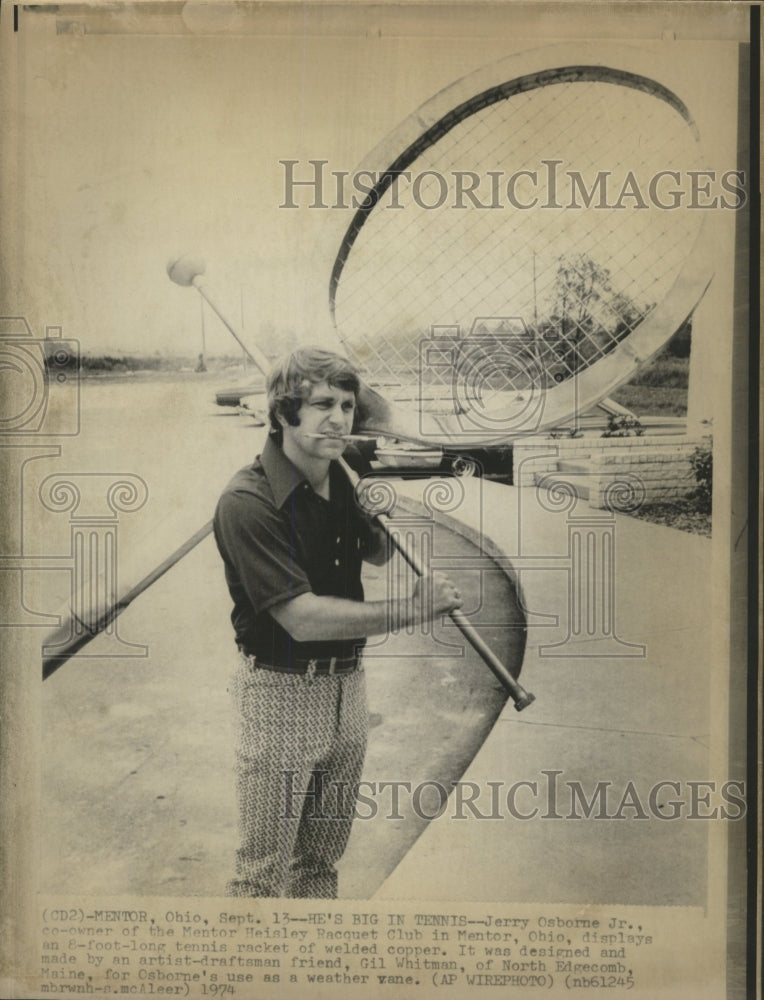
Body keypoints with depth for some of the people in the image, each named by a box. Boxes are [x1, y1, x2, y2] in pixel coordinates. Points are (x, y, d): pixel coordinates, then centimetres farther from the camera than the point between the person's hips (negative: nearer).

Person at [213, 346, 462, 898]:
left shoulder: (339, 481, 3)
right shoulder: (247, 501, -21)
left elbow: (378, 553, 20)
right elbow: (302, 618, -26)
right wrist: (412, 609, -23)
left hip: (347, 685, 7)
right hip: (280, 691, -7)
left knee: (323, 857, 21)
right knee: (264, 871, 4)